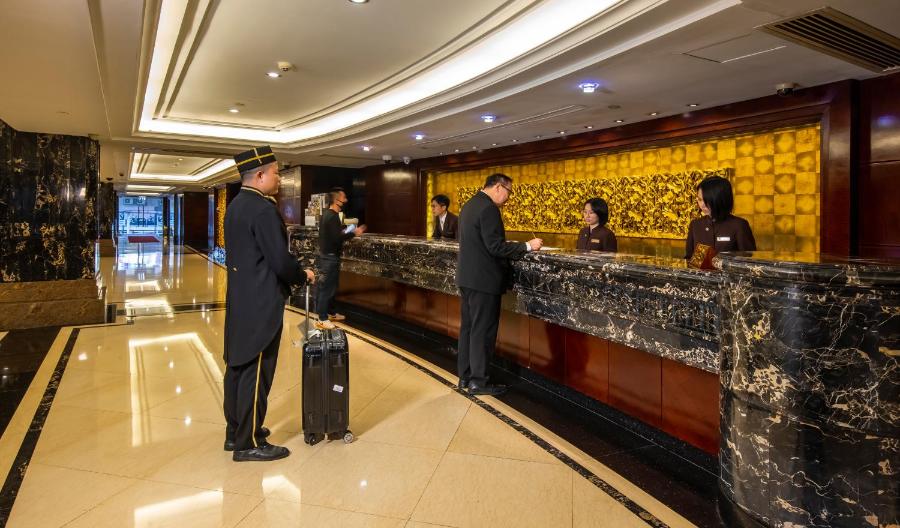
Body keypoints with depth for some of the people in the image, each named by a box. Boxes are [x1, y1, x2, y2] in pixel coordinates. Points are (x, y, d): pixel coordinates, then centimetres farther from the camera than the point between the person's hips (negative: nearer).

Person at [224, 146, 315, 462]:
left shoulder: (235, 205, 11)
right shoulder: (263, 209, -19)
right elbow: (280, 261, -22)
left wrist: (294, 273, 13)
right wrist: (303, 277, -2)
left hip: (240, 300, 10)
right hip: (260, 304, -10)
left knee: (238, 366, 17)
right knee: (256, 372, 0)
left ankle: (235, 432, 31)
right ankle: (249, 443, 12)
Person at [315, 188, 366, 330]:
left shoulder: (327, 213, 12)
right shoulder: (333, 216, -20)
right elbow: (336, 238, -26)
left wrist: (344, 231, 12)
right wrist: (353, 233, -18)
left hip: (326, 255, 10)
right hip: (330, 257, -10)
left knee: (329, 286, 18)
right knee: (327, 287, -4)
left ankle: (328, 312, 29)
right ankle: (322, 319, 1)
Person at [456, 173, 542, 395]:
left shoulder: (469, 205, 13)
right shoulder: (489, 208, -17)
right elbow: (496, 247, -22)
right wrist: (528, 246, -13)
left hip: (467, 277, 10)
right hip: (483, 280, -10)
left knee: (468, 328, 14)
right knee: (483, 331, 0)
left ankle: (465, 376, 23)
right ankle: (478, 381, 9)